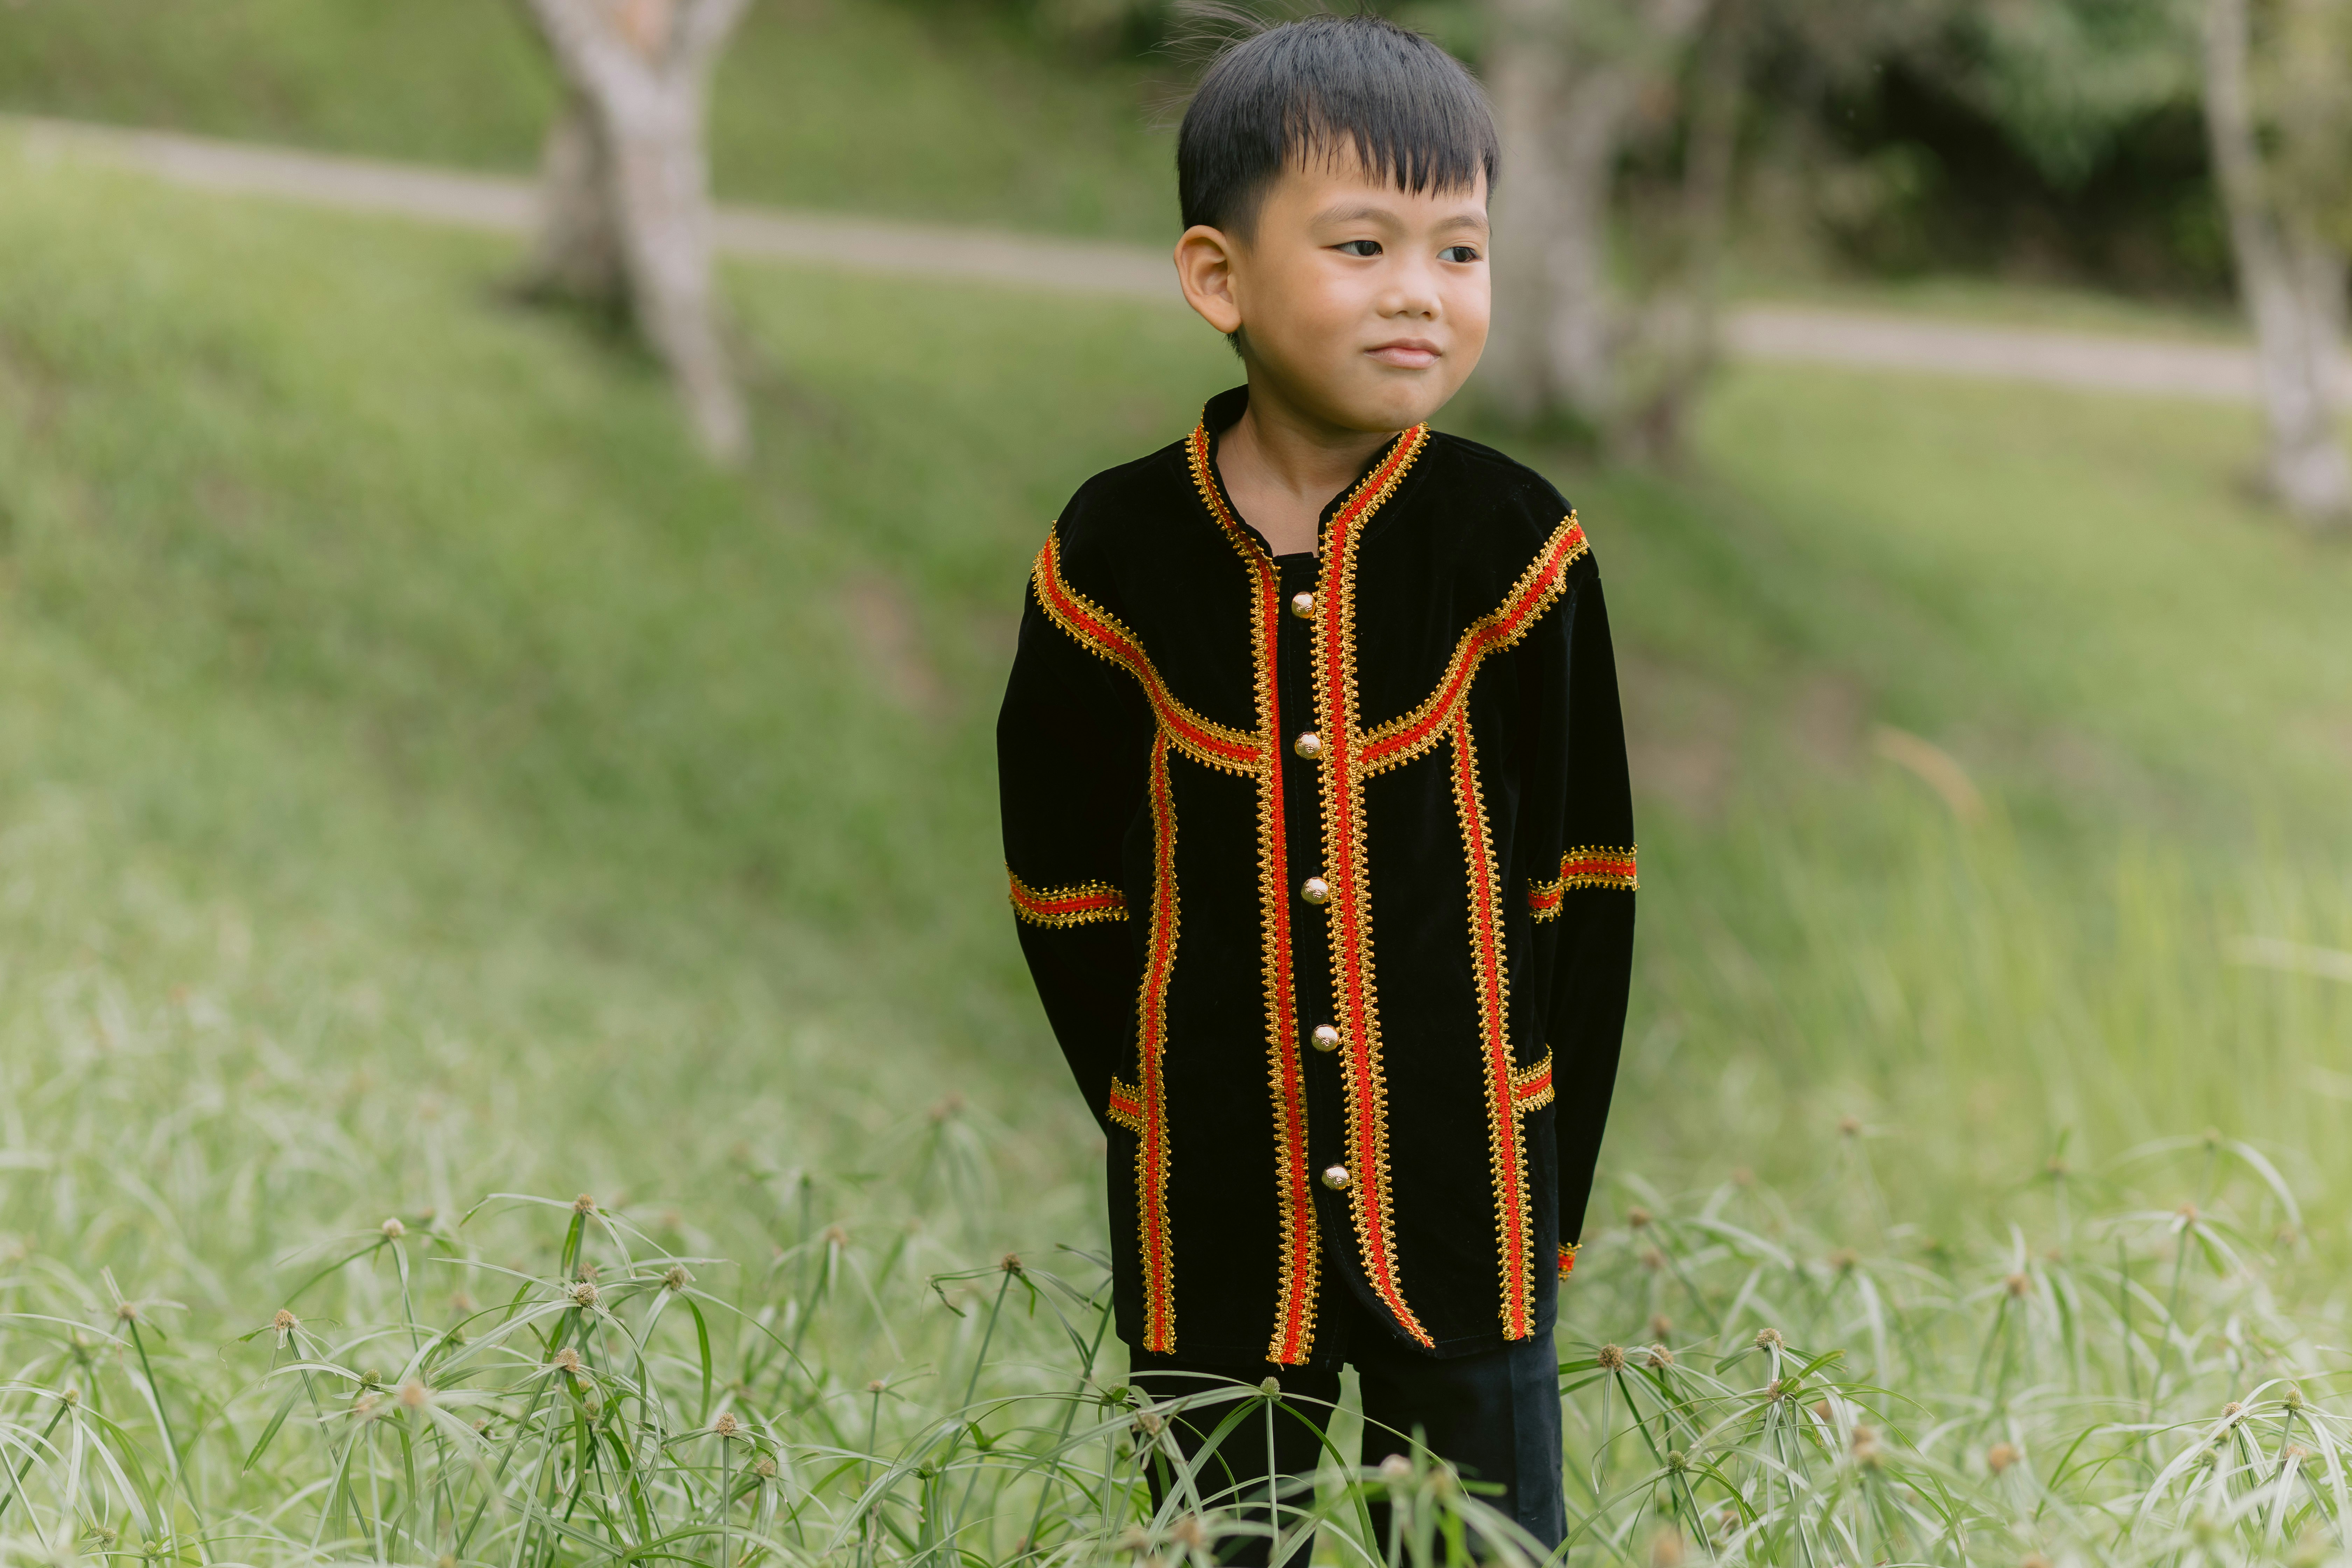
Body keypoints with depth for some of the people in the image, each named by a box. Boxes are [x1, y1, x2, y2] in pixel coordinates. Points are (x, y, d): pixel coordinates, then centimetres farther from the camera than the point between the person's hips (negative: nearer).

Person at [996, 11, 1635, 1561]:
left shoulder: (1514, 542, -8)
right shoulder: (1115, 555, -6)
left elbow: (1581, 879, -3)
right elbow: (1066, 885, 2)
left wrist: (1544, 1183, -4)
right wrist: (1165, 1118, -1)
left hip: (1464, 1214, -1)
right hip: (1214, 1225, 1)